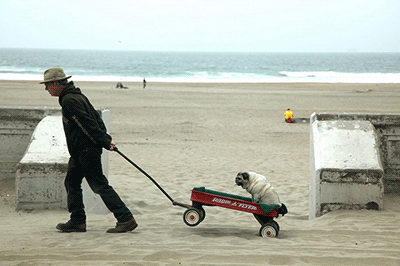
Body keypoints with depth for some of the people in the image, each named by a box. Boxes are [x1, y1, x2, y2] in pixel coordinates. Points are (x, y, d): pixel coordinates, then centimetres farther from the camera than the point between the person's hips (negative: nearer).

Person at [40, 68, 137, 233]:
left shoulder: (69, 100, -16)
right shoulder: (76, 96, 17)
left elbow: (88, 123, -21)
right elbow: (96, 117, 17)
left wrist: (104, 143, -21)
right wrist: (107, 139, 12)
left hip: (87, 150, -11)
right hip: (79, 151, 11)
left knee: (100, 185, -10)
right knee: (71, 182, 14)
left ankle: (126, 219, -11)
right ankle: (77, 221, 17)